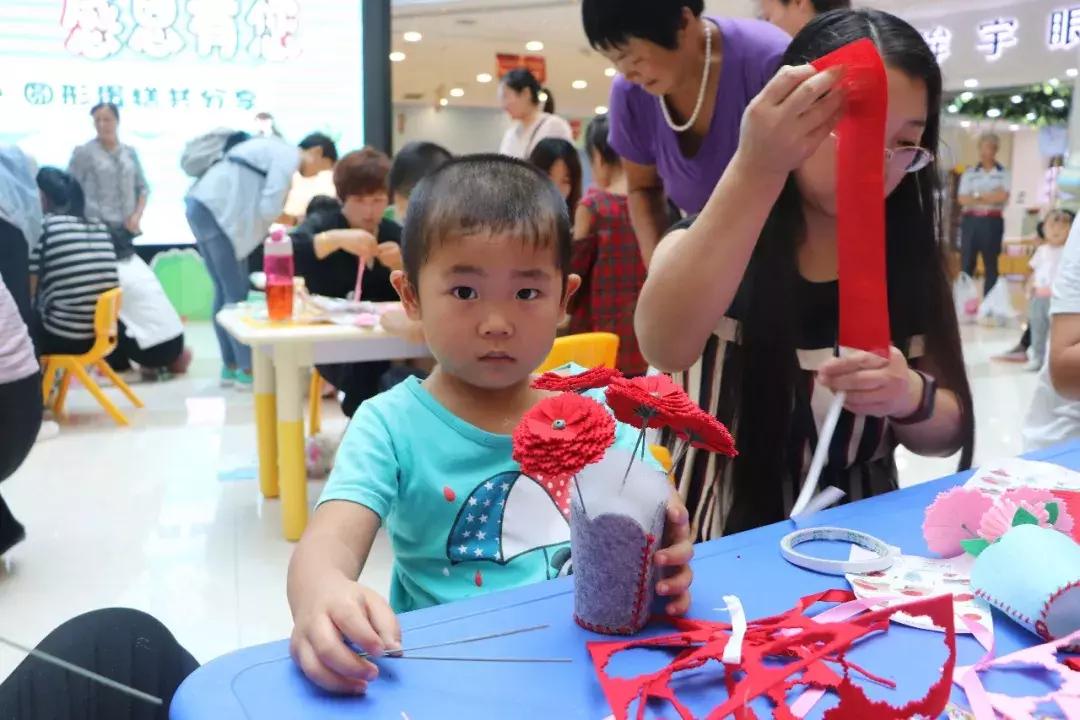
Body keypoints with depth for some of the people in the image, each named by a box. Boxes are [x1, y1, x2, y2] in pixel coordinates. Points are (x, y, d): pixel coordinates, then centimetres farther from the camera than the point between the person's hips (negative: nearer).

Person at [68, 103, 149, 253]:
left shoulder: (130, 152, 12)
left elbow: (143, 188, 16)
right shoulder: (83, 152, 1)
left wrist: (137, 215, 0)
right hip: (98, 227, -4)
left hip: (126, 228, 4)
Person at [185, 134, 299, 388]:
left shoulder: (274, 149, 23)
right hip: (214, 210, -10)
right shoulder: (290, 156, -7)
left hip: (203, 206, 10)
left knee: (224, 289, 12)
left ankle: (231, 365, 18)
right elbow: (269, 208, -14)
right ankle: (247, 369, 1)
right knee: (236, 292, -4)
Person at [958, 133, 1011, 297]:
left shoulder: (1003, 173, 4)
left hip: (993, 222, -1)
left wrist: (976, 195, -6)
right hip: (971, 221, 1)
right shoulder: (969, 173, 7)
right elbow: (962, 199, -4)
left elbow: (1003, 196, -11)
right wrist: (991, 197, -9)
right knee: (966, 263, -1)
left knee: (991, 265, 5)